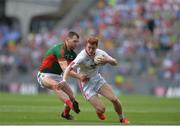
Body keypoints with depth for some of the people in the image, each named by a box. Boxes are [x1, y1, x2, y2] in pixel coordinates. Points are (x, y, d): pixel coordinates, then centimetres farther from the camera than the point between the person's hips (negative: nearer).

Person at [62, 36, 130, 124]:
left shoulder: (100, 53, -10)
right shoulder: (82, 57, -27)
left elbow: (115, 63, -5)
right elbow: (69, 68, -33)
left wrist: (107, 60, -28)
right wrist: (64, 80, -50)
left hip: (98, 79, 5)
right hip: (86, 84, -5)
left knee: (114, 99, -9)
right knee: (101, 109, -12)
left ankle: (122, 119, 17)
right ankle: (99, 112, 27)